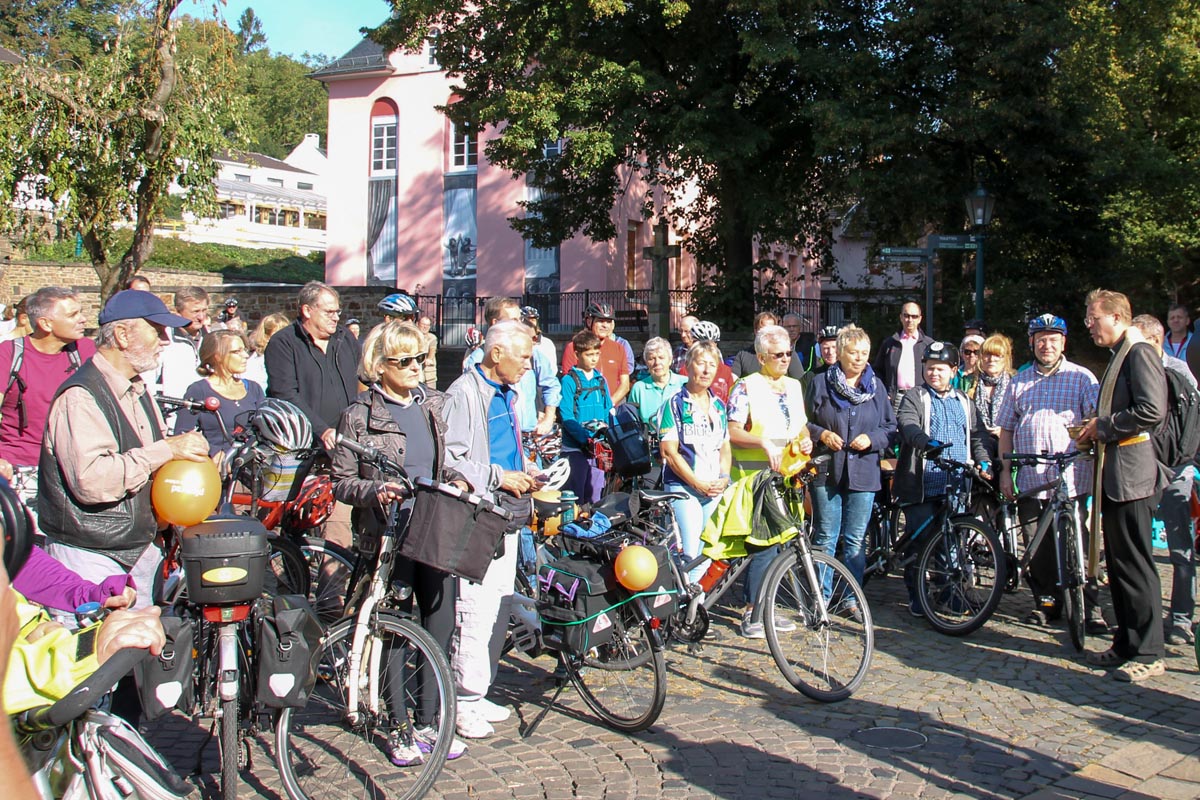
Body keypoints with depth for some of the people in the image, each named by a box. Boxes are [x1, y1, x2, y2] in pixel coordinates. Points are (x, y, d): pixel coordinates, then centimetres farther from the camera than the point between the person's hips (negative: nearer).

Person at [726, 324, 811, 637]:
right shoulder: (746, 387, -6)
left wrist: (806, 439, 2)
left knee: (779, 545, 10)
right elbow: (733, 432, -13)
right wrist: (763, 441, -30)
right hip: (755, 480, -7)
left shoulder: (794, 386, 16)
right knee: (764, 544, -11)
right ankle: (751, 613, -1)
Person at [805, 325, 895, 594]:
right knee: (825, 539, 3)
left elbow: (891, 427, 11)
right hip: (827, 471, -2)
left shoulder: (876, 386, 9)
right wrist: (821, 434, -13)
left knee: (855, 540, 6)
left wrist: (872, 439, -7)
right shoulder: (820, 382, 3)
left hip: (863, 473, 2)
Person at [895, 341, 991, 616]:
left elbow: (977, 434, 24)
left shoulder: (964, 402, 20)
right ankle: (916, 598, 7)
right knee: (919, 542, -3)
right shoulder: (914, 397, 3)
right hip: (922, 487, -4)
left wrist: (983, 462, 6)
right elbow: (908, 424, -16)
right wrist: (927, 442, -36)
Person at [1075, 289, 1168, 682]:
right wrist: (1095, 433, 9)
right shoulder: (1119, 356, 19)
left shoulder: (1139, 352, -11)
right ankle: (1126, 645, 21)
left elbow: (1152, 410, -22)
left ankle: (1148, 653, 0)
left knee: (1135, 565, -6)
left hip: (1131, 474, -10)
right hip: (1113, 476, 10)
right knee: (1118, 564, 13)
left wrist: (1104, 426, -14)